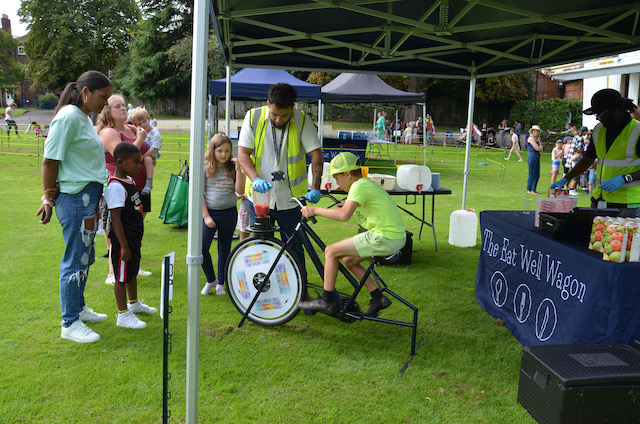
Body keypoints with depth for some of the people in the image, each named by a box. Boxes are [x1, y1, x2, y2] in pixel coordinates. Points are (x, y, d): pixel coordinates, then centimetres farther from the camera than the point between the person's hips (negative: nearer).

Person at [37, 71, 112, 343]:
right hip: (75, 198, -10)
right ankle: (70, 324, 8)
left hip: (88, 198, 10)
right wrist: (49, 198, -9)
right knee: (76, 260, -2)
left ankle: (78, 308, 34)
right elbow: (49, 161, -16)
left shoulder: (84, 118, 15)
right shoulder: (68, 118, -15)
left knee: (85, 257, 19)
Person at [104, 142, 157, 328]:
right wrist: (124, 245, -23)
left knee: (133, 272, 23)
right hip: (123, 239, -10)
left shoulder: (130, 181, 9)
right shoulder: (116, 187, -22)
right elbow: (116, 218, -23)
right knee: (122, 276, 1)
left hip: (134, 237, 10)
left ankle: (134, 303, 41)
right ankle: (123, 315, 11)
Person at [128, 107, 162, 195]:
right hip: (139, 154, 8)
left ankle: (149, 182, -38)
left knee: (147, 159, -38)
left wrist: (143, 156, -27)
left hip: (150, 155, -8)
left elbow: (153, 149, -22)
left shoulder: (154, 133, -14)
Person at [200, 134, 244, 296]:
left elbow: (239, 190, -6)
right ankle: (210, 280, 13)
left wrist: (238, 169, -14)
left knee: (224, 249, 9)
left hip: (229, 214, 2)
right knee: (202, 249, -9)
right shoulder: (206, 168, -1)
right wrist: (206, 216, -8)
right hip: (209, 212, -1)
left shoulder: (233, 168, 5)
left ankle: (220, 283, 23)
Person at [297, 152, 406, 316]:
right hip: (396, 236, 10)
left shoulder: (359, 186, -12)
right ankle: (378, 298, 21)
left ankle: (326, 301, 4)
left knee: (331, 251, -3)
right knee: (349, 260, 21)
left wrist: (315, 210, -18)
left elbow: (344, 215, -27)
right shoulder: (367, 183, 17)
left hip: (384, 238, -10)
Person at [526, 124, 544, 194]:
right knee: (532, 174, -2)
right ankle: (529, 190, 6)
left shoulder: (537, 139, 16)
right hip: (532, 157, -9)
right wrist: (540, 146, 5)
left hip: (537, 158, 9)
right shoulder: (531, 138, -11)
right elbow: (537, 148, -16)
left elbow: (541, 149, 13)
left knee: (537, 175, 12)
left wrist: (539, 141, 1)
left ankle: (533, 189, 20)